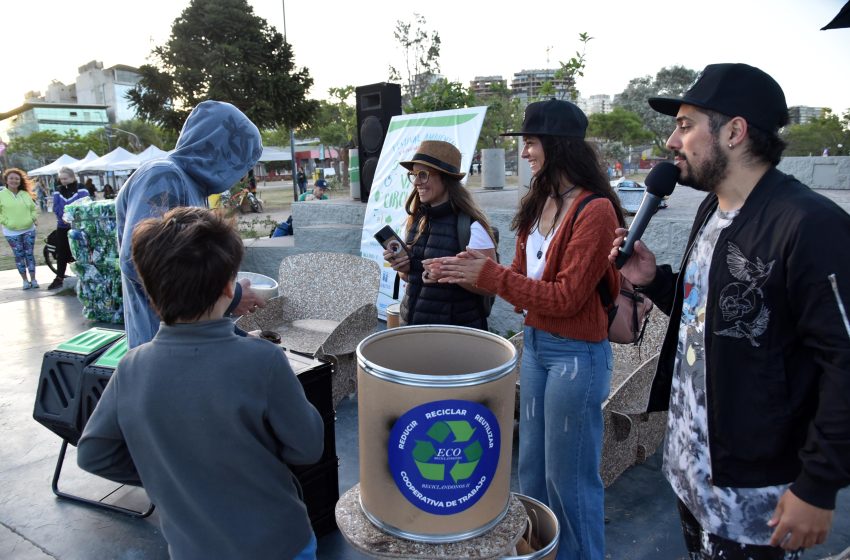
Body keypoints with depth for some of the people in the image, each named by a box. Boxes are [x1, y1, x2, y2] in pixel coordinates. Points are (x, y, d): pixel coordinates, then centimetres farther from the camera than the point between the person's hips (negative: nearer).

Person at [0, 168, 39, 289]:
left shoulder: (25, 194, 4)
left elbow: (34, 208, 15)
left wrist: (34, 218, -2)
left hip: (29, 230, 2)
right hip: (12, 232, -2)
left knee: (29, 254, 5)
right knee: (19, 256, 4)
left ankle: (33, 279, 11)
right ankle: (25, 280, 13)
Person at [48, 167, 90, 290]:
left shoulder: (81, 190, -5)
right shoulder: (58, 191, 7)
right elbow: (56, 208, 0)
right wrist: (63, 217, -20)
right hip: (63, 226, 4)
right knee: (61, 253, 5)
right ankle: (59, 278, 12)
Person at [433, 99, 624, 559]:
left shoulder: (595, 210, -18)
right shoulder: (539, 203, 6)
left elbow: (565, 297, -20)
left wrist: (487, 274, -23)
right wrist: (474, 271, -10)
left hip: (577, 355, -8)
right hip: (534, 345, 8)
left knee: (569, 477, 9)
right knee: (532, 467, 21)